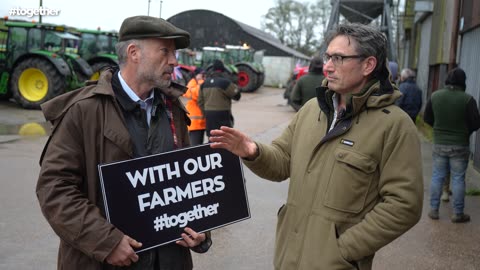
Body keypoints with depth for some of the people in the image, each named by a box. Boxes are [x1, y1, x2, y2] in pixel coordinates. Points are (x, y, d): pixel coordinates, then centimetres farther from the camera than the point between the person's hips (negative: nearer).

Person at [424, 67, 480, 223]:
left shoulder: (435, 96, -4)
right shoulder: (467, 99, -15)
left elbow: (427, 118, 6)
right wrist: (465, 131, 9)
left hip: (439, 144, 3)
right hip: (460, 146, -3)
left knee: (437, 177, 12)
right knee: (458, 179, 6)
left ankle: (433, 210, 18)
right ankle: (458, 214, 14)